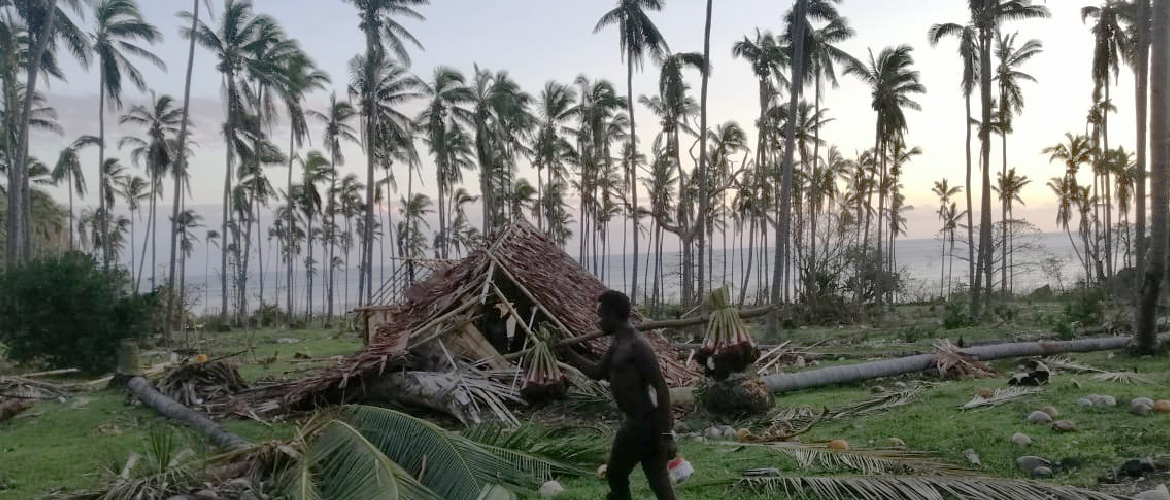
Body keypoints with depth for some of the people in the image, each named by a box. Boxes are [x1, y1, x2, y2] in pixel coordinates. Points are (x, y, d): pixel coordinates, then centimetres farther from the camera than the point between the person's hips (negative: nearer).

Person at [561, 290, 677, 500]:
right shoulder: (617, 344, 12)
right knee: (659, 481, 10)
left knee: (616, 475, 8)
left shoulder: (637, 346, -19)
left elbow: (661, 389, -21)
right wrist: (567, 352, 26)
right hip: (636, 422, 9)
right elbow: (598, 372, 26)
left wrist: (666, 435, -23)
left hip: (643, 424, -9)